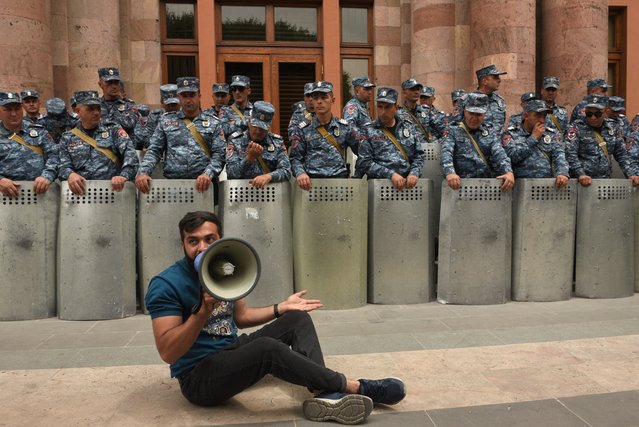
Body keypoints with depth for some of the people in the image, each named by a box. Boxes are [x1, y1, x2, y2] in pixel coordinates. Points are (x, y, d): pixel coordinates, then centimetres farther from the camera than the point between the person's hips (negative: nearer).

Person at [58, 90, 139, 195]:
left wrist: (124, 175, -21)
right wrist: (70, 175, -15)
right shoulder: (67, 138, 18)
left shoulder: (113, 129, 13)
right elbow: (63, 166, 11)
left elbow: (130, 153, -1)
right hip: (82, 190, 2)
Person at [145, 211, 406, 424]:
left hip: (231, 353, 9)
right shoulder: (166, 285, -17)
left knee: (297, 319, 1)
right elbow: (168, 353, -23)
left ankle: (324, 395, -24)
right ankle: (357, 387, -20)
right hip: (199, 377, -9)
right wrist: (203, 310, -34)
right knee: (267, 348, -34)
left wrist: (282, 307, 7)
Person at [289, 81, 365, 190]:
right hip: (313, 181, -1)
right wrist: (300, 173, -14)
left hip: (340, 177, 1)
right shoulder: (303, 129, 8)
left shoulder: (345, 127, 12)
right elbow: (295, 158, 6)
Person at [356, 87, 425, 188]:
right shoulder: (368, 131, 5)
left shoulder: (409, 128, 16)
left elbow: (419, 155, 17)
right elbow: (364, 162, -3)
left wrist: (414, 173, -3)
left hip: (407, 182, 2)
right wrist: (390, 174, -11)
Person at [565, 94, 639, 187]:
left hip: (606, 181, 4)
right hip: (583, 183, -4)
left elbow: (622, 154, 17)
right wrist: (581, 175, -23)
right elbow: (570, 154, -12)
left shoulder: (611, 127, 13)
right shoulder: (576, 127, -1)